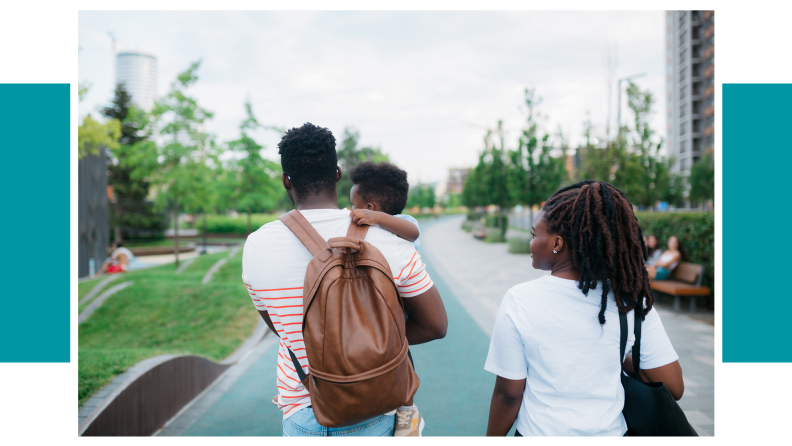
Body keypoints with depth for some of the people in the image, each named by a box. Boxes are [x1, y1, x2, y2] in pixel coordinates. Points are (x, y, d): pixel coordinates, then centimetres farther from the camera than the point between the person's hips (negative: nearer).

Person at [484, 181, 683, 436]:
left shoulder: (519, 301, -20)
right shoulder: (628, 298, -14)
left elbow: (509, 394, -14)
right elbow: (673, 387, -9)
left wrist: (493, 437, 2)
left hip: (540, 432, -2)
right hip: (610, 431, 3)